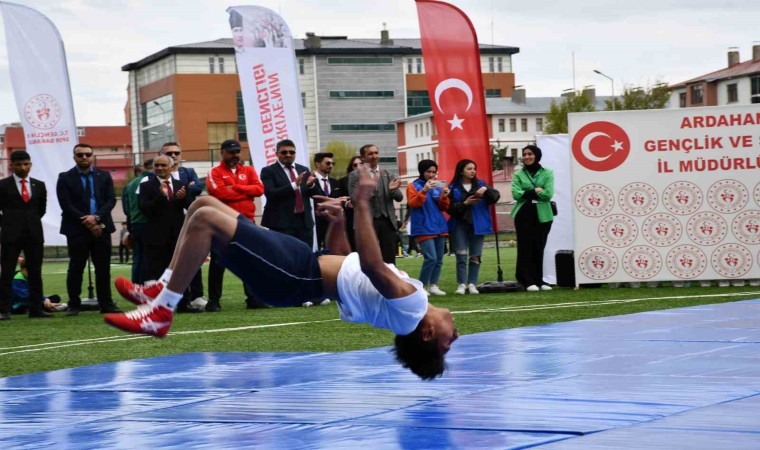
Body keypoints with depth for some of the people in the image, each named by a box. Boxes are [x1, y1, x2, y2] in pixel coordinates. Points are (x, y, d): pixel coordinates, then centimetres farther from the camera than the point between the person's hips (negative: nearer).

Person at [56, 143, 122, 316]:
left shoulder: (104, 176, 11)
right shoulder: (65, 178, 2)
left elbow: (111, 200, 2)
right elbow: (66, 205, -7)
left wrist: (96, 217, -14)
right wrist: (87, 222, -13)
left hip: (101, 228, 3)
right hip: (77, 230, -2)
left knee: (103, 268, 3)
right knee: (76, 268, 1)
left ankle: (106, 304, 7)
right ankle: (74, 305, 7)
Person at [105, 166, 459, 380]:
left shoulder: (411, 307, -16)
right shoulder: (413, 298, 11)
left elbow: (371, 265, -33)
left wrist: (362, 205, -35)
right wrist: (338, 221, 8)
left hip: (294, 276, -9)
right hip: (303, 261, 9)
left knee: (205, 219, -21)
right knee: (204, 205, 9)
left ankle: (161, 313, -12)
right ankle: (163, 289, 12)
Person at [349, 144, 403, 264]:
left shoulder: (386, 174, 15)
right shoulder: (355, 175, 2)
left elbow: (399, 197, 12)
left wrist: (392, 189, -11)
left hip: (387, 221, 4)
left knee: (389, 260, 3)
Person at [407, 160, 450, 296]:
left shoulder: (438, 186, 13)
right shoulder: (413, 186, 0)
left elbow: (443, 208, 12)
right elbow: (413, 203, -14)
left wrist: (445, 196, -8)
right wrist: (424, 190, -26)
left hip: (439, 227, 6)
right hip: (424, 228, -6)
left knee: (439, 259, 5)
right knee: (431, 258, -16)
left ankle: (433, 286, 12)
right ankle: (421, 286, -7)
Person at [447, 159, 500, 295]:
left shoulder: (480, 184, 8)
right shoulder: (453, 188, 2)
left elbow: (495, 197, -3)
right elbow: (450, 208, -4)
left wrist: (486, 189, -21)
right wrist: (465, 204, -16)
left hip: (477, 225, 2)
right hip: (460, 225, -2)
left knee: (475, 256, 1)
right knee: (461, 256, -7)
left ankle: (472, 284, 5)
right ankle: (461, 284, -6)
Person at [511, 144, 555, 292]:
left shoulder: (547, 173, 5)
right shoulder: (518, 175, 7)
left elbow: (548, 194, -8)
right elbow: (516, 194, -7)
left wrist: (528, 193, -6)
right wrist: (536, 191, -8)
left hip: (542, 215, 0)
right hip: (523, 215, 0)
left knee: (539, 248, 4)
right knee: (526, 248, -3)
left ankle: (539, 281, 11)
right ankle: (529, 281, 0)